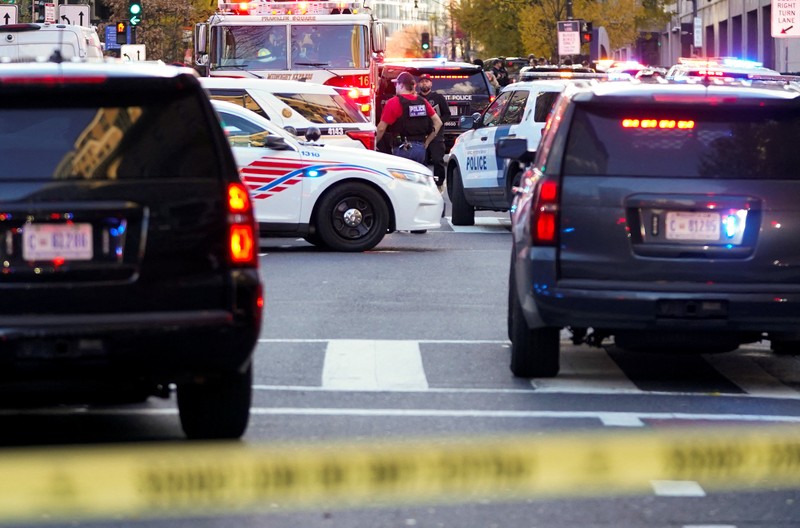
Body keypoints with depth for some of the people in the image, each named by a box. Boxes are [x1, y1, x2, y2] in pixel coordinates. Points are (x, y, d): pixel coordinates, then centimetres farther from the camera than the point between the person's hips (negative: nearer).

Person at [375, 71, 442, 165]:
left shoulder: (394, 102, -8)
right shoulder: (422, 102, 10)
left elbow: (381, 128, -9)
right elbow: (438, 122, 12)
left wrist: (374, 143, 7)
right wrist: (426, 142, 17)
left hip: (403, 149, -6)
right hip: (420, 148, 6)